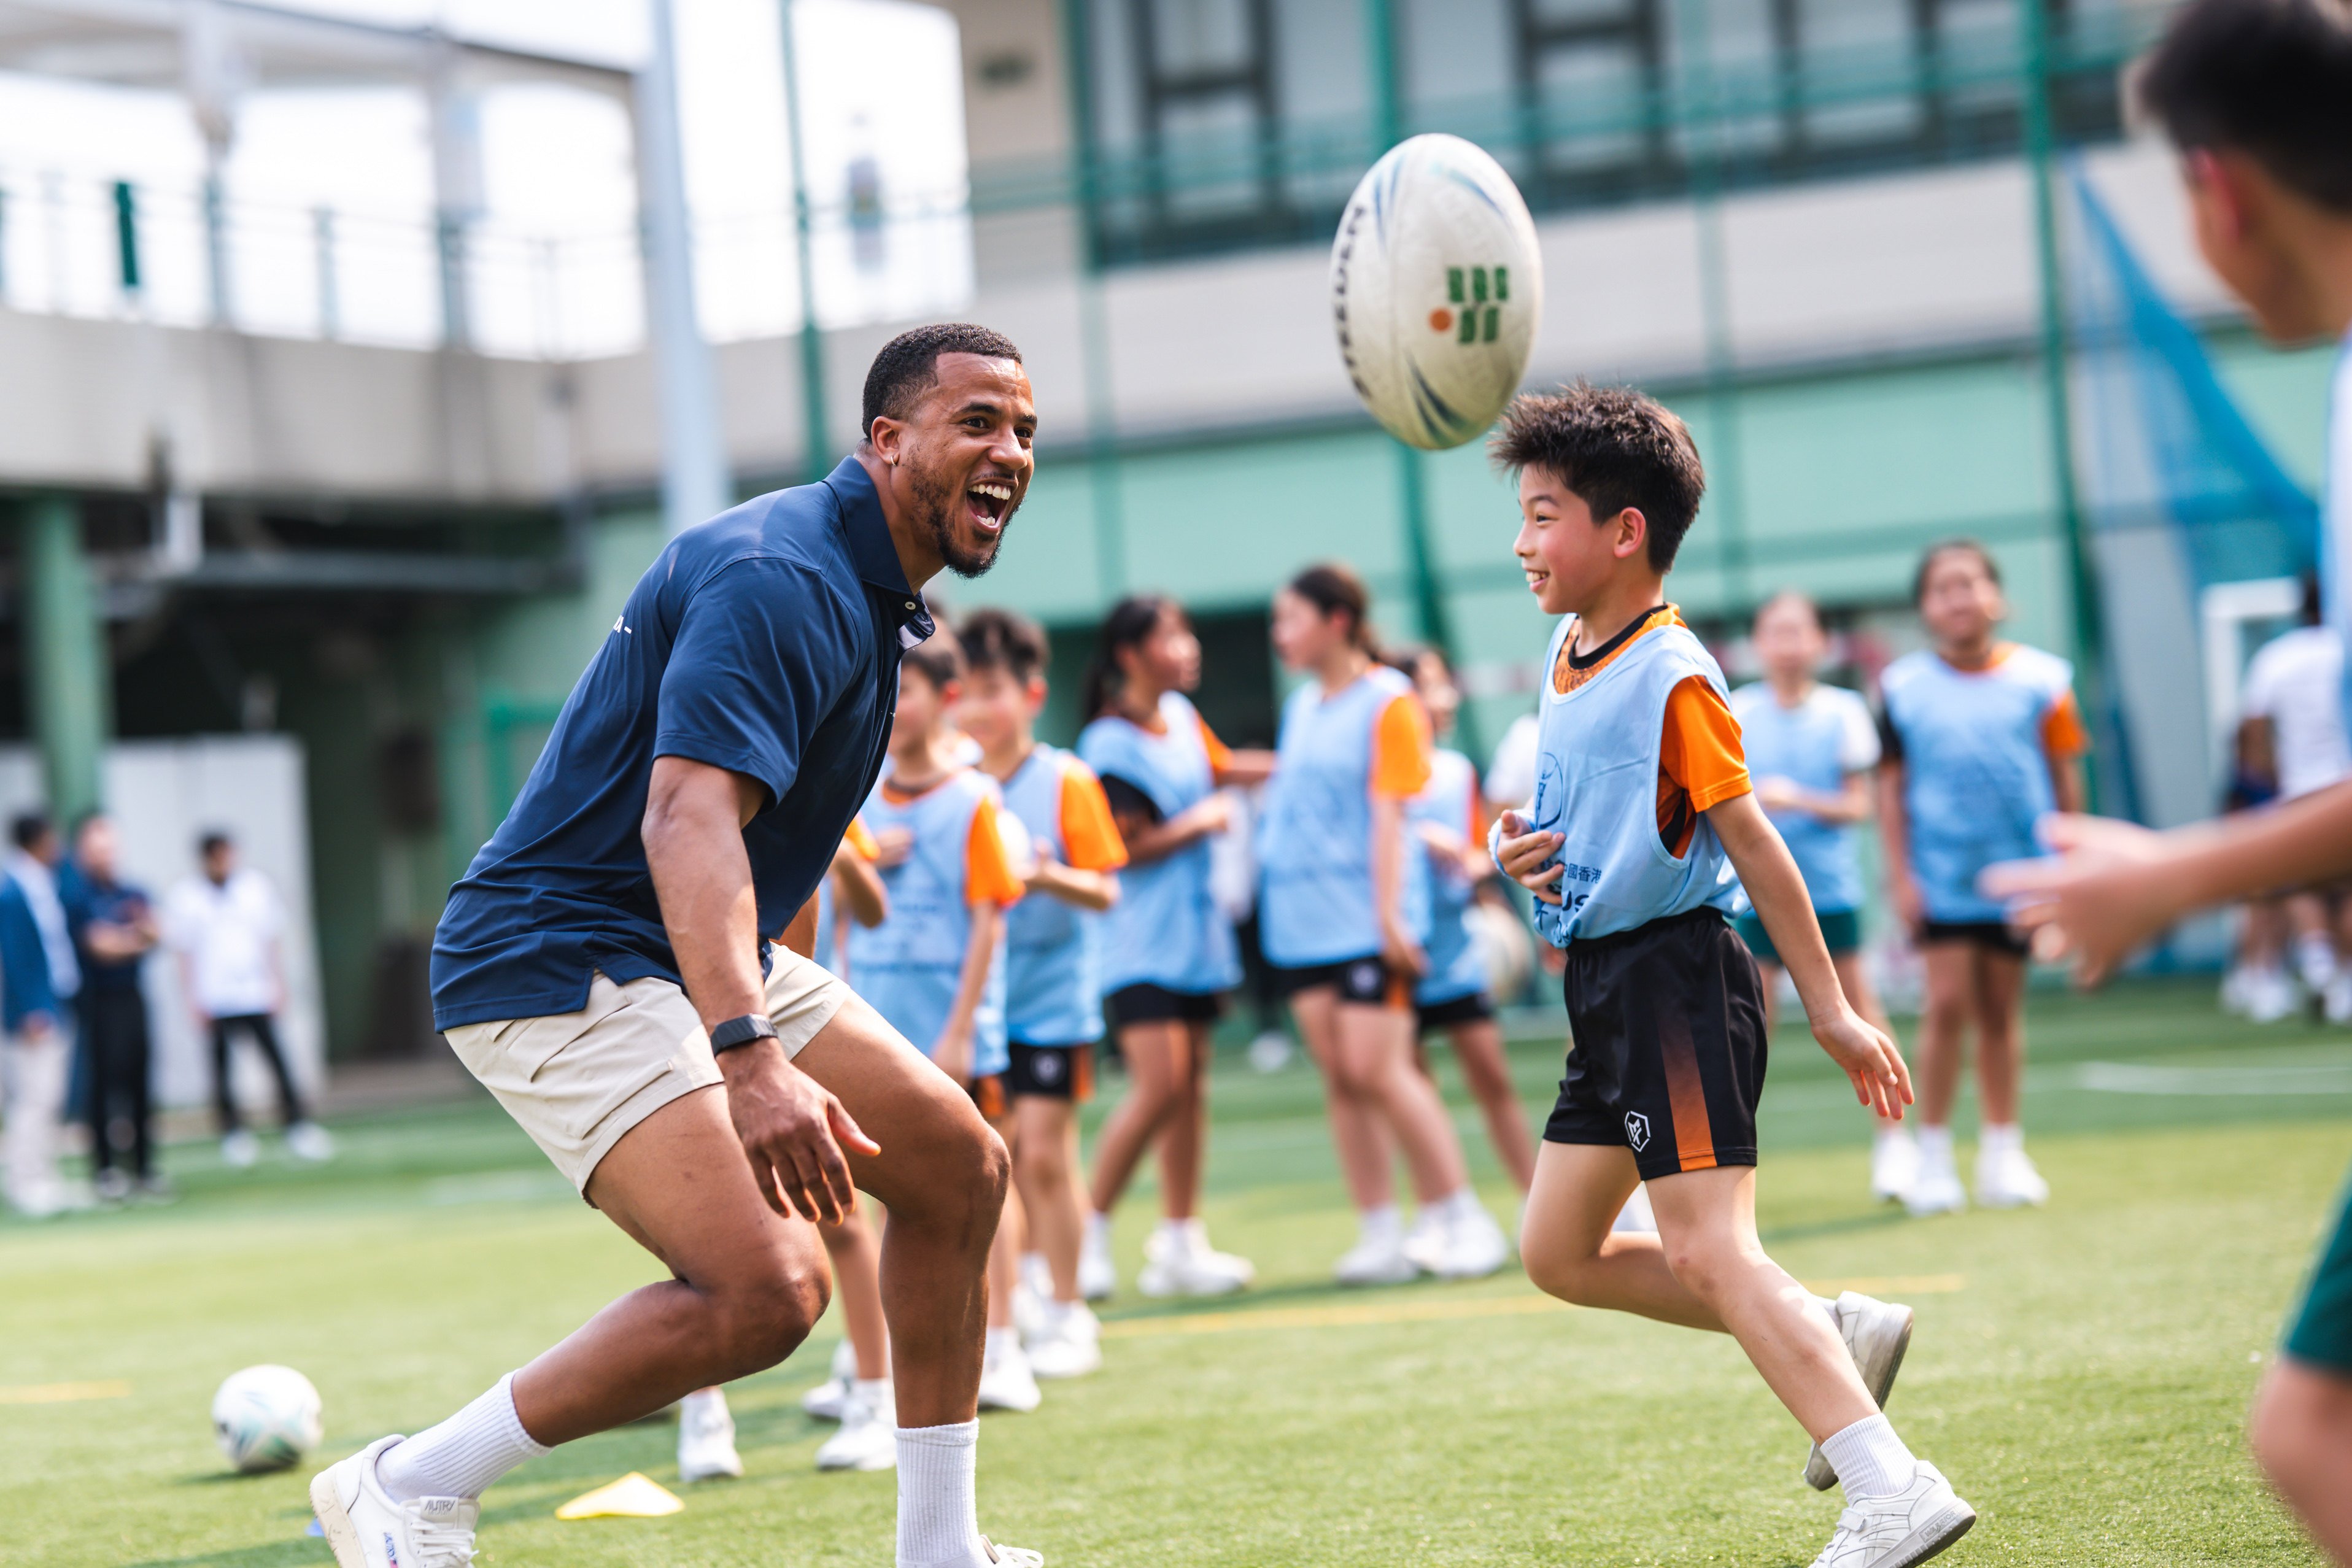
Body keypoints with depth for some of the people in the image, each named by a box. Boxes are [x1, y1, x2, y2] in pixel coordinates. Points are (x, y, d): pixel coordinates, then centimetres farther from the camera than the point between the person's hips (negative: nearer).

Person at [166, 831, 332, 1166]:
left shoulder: (256, 886, 10)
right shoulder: (185, 897, 4)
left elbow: (273, 942, 13)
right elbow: (185, 954, 4)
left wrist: (278, 987, 7)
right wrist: (194, 1001, -2)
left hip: (258, 995, 1)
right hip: (215, 999, -1)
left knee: (278, 1060, -6)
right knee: (222, 1067, -2)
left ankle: (298, 1126, -3)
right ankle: (233, 1133, 6)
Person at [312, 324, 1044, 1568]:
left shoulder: (866, 591, 13)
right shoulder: (779, 579, -20)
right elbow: (686, 820, -34)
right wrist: (750, 1057, -46)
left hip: (704, 963, 11)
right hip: (559, 965, -11)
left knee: (955, 1164, 10)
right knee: (764, 1289, -25)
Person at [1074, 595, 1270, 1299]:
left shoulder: (1181, 715, 9)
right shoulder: (1110, 745, -15)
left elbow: (1221, 768, 29)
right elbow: (1123, 848, -18)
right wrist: (1200, 822, -9)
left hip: (1195, 931, 8)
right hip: (1138, 942, -8)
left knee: (1191, 1084, 9)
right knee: (1159, 1086, -16)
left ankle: (1181, 1241, 15)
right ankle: (1090, 1235, -6)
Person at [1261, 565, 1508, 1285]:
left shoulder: (1387, 700, -6)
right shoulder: (1302, 706, 14)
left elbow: (1387, 812, -12)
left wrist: (1388, 914, -17)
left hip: (1368, 922, -7)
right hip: (1302, 920, 7)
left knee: (1376, 1069, -12)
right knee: (1340, 1077, 4)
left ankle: (1461, 1219, -2)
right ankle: (1380, 1236, 7)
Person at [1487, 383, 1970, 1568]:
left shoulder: (1671, 678, -15)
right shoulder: (1566, 658, 11)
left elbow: (1748, 839, -15)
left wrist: (1831, 1010, -14)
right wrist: (1526, 850, 2)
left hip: (1676, 974, -10)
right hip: (1608, 983, 10)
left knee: (1705, 1250, -17)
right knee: (1558, 1253, 13)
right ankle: (1838, 1334, 17)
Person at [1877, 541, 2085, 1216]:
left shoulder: (2040, 679, 2)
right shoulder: (1904, 686, 0)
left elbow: (2066, 777, 9)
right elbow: (1891, 786, 4)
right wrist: (1900, 874, -2)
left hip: (2020, 871, 2)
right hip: (1940, 873, -1)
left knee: (2002, 1010, 8)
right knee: (1947, 1002, -10)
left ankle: (2003, 1153, 18)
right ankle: (1933, 1154, 0)